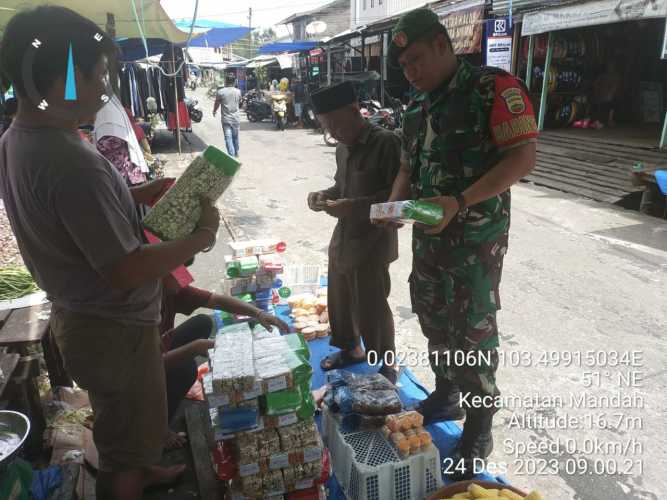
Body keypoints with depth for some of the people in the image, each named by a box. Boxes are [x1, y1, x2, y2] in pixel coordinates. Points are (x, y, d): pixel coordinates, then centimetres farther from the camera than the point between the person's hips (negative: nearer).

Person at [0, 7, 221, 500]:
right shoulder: (71, 163, -32)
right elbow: (125, 272, -30)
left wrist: (139, 194, 4)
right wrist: (199, 238, -18)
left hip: (77, 313, 10)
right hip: (113, 327, -10)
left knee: (123, 422, 32)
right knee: (127, 431, 16)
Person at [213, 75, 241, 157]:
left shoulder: (220, 92, -9)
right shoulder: (238, 91, -1)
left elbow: (217, 104, 5)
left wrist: (214, 111, 25)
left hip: (226, 119, -3)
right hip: (236, 118, 3)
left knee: (228, 138, -2)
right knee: (235, 136, 18)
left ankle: (231, 155, -8)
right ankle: (236, 153, 32)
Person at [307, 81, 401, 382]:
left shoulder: (386, 142, -15)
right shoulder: (342, 147, 9)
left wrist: (353, 206, -25)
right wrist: (324, 196, 1)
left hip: (372, 241, -7)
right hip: (342, 237, 8)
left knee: (371, 307, 2)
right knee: (340, 300, 17)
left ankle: (388, 364, 23)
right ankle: (351, 348, 40)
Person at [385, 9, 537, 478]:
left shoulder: (494, 87, -11)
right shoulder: (416, 107, 10)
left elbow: (523, 156, -18)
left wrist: (459, 202, -27)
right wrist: (395, 204, -4)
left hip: (477, 237, -7)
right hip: (427, 236, 7)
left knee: (474, 332, 3)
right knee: (434, 321, 17)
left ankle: (479, 428, 22)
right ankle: (445, 395, 39)